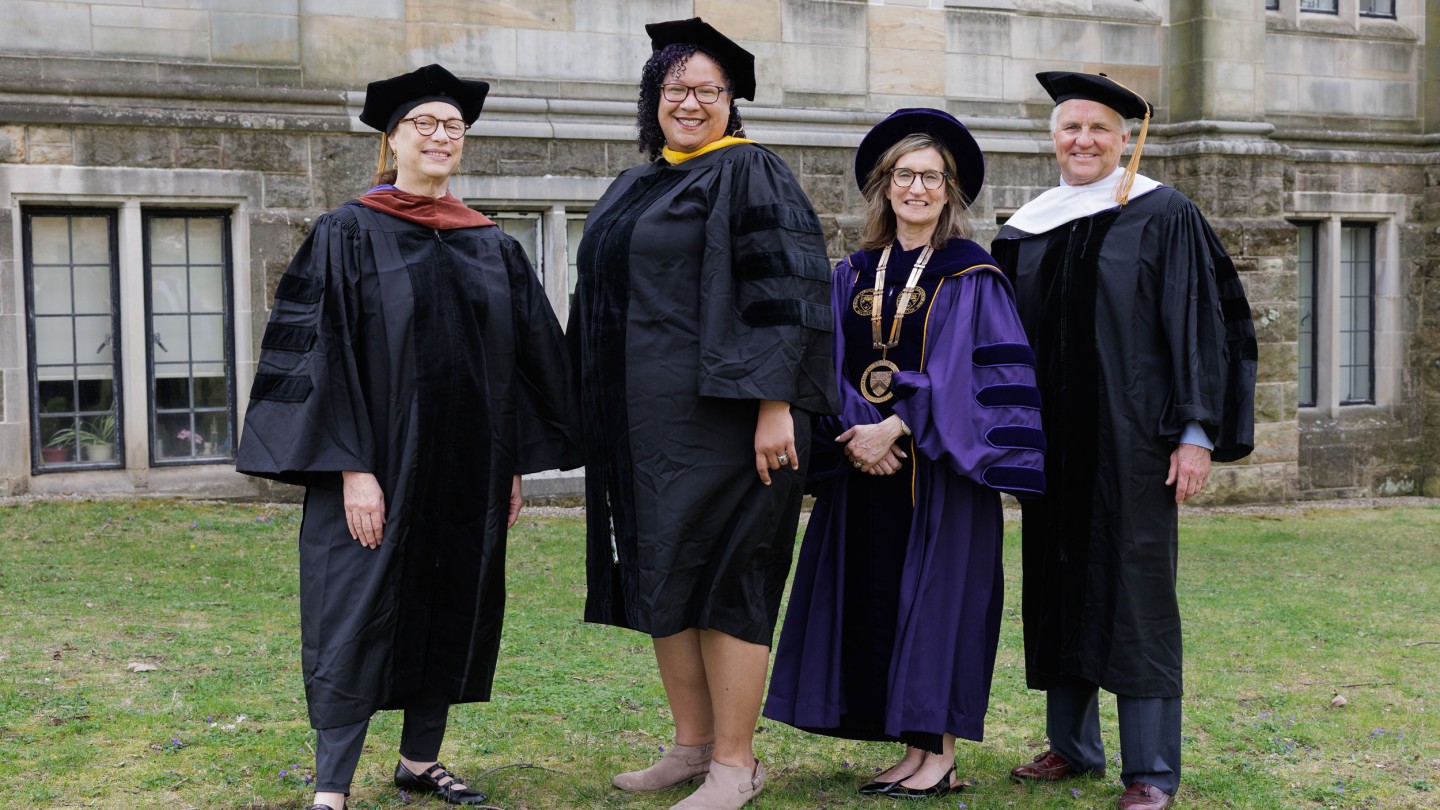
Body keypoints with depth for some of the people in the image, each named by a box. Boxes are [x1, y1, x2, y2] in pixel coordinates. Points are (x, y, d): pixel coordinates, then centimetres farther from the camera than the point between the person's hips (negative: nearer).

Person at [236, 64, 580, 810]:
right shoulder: (349, 234, -4)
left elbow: (528, 356, 12)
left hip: (467, 467, 5)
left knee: (452, 611, 11)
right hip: (380, 462, -5)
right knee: (362, 616, -5)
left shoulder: (491, 247, 10)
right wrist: (351, 468, -17)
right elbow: (324, 354, -10)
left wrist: (514, 463, 7)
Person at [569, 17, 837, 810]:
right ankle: (691, 744, 22)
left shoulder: (750, 175, -6)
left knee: (718, 576, -4)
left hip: (718, 415, -8)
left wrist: (775, 406, -21)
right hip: (646, 420, 8)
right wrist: (602, 416, 17)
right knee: (660, 575, 11)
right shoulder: (633, 190, 17)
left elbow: (783, 297, -14)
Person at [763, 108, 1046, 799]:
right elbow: (832, 366, 6)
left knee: (934, 594, -4)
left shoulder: (972, 276, -2)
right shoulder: (853, 275, 11)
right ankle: (913, 748, 14)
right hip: (863, 463, 5)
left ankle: (938, 755, 4)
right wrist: (856, 434, -11)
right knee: (875, 599, 5)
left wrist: (896, 427, -17)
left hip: (939, 467, -5)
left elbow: (970, 374, -11)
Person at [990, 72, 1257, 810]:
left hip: (1128, 438, -5)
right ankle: (1072, 744, 20)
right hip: (1051, 442, 5)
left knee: (1135, 586, -4)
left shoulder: (1163, 217, -1)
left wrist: (1196, 433, -13)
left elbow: (1198, 325, -6)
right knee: (1058, 584, 9)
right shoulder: (1024, 232, 12)